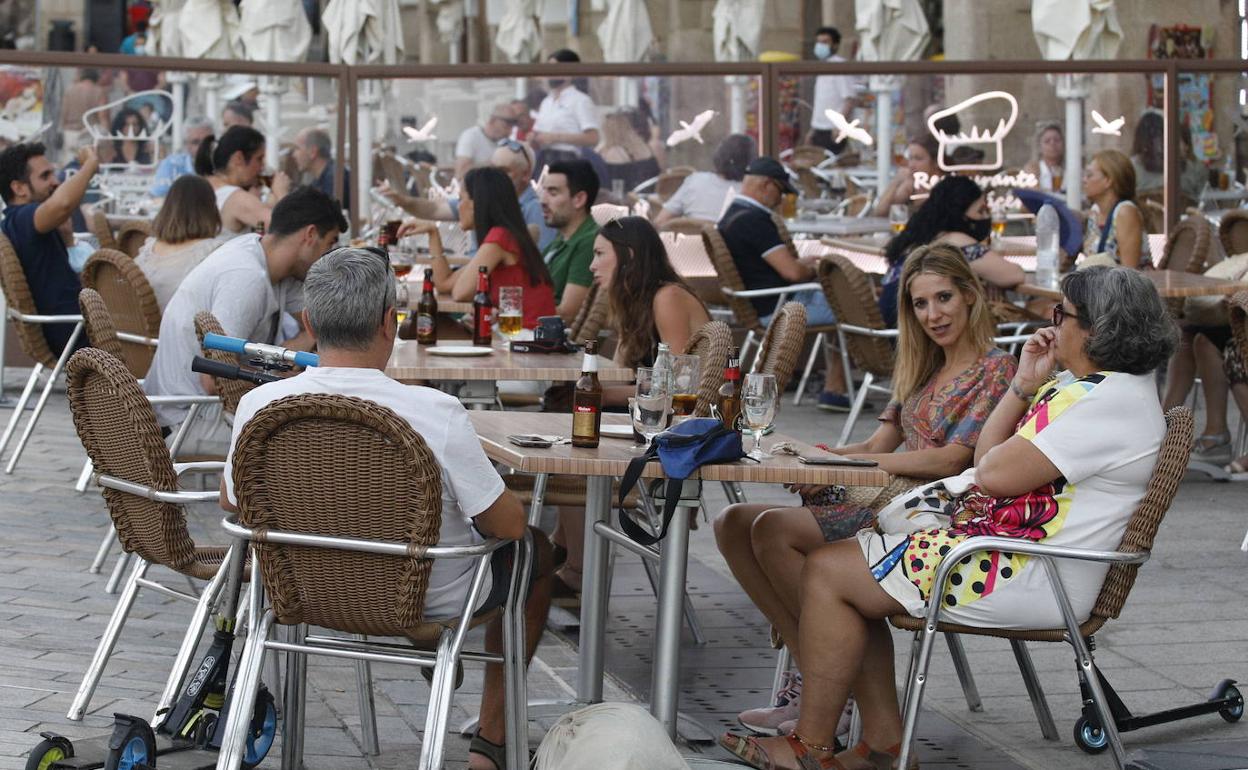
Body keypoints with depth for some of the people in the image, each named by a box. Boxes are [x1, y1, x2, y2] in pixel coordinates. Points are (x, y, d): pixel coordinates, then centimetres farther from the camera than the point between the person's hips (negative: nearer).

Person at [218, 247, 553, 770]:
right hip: (431, 601, -4)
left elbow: (231, 501, -1)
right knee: (534, 550, 28)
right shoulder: (435, 413, -32)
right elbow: (507, 525, -19)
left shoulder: (259, 405, -21)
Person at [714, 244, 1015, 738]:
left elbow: (954, 458, -14)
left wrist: (846, 462, -15)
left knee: (774, 530, -26)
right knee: (733, 525, -9)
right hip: (889, 501, 9)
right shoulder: (922, 368, 23)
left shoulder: (995, 369, -4)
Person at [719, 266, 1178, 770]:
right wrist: (1025, 385, 6)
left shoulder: (1112, 401, -18)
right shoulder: (1076, 383, 17)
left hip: (1030, 577, -11)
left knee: (828, 572, -10)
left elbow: (996, 472, -22)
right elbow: (987, 457, 16)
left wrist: (998, 453, 1)